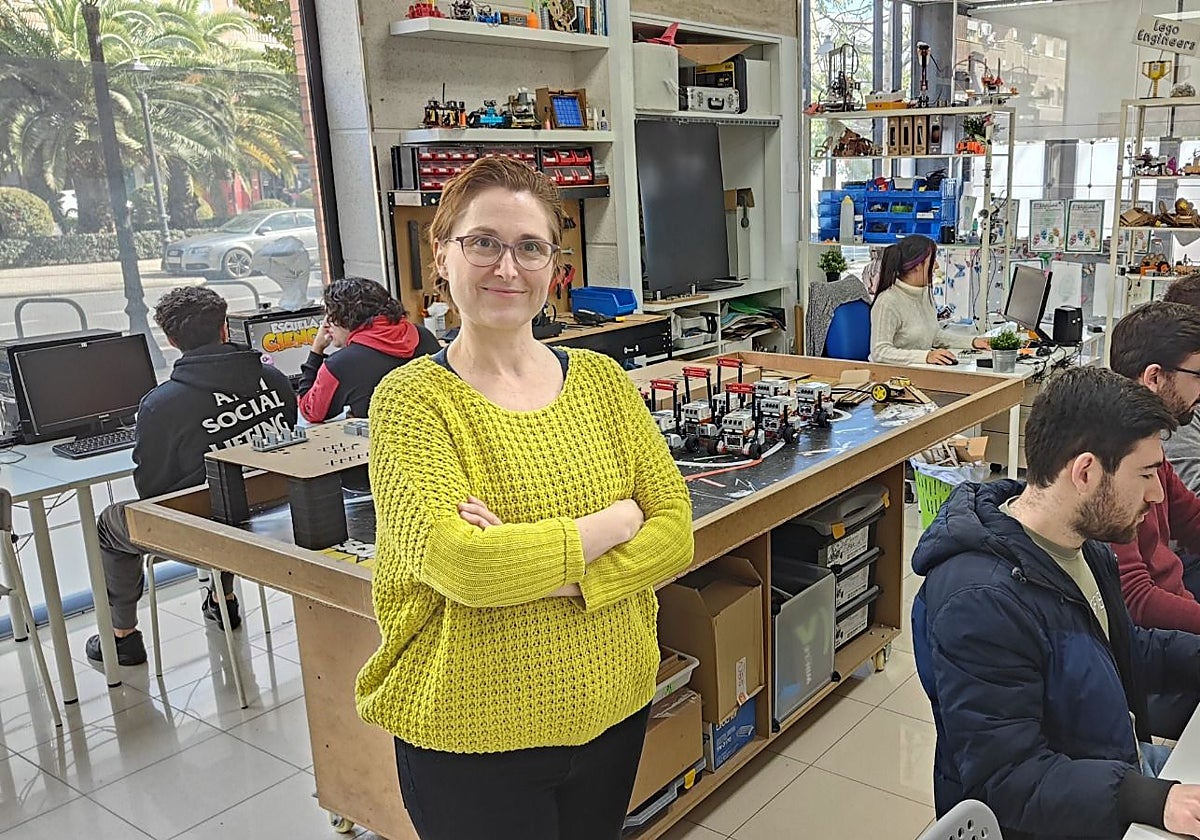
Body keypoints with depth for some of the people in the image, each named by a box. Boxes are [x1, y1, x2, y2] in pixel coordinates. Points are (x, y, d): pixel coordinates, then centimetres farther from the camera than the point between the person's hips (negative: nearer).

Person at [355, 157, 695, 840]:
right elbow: (462, 564, -25)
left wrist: (544, 573, -20)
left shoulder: (601, 379, 0)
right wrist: (615, 522, -15)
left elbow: (674, 532, -6)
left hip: (614, 708, 4)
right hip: (471, 738, -4)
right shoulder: (413, 399, -12)